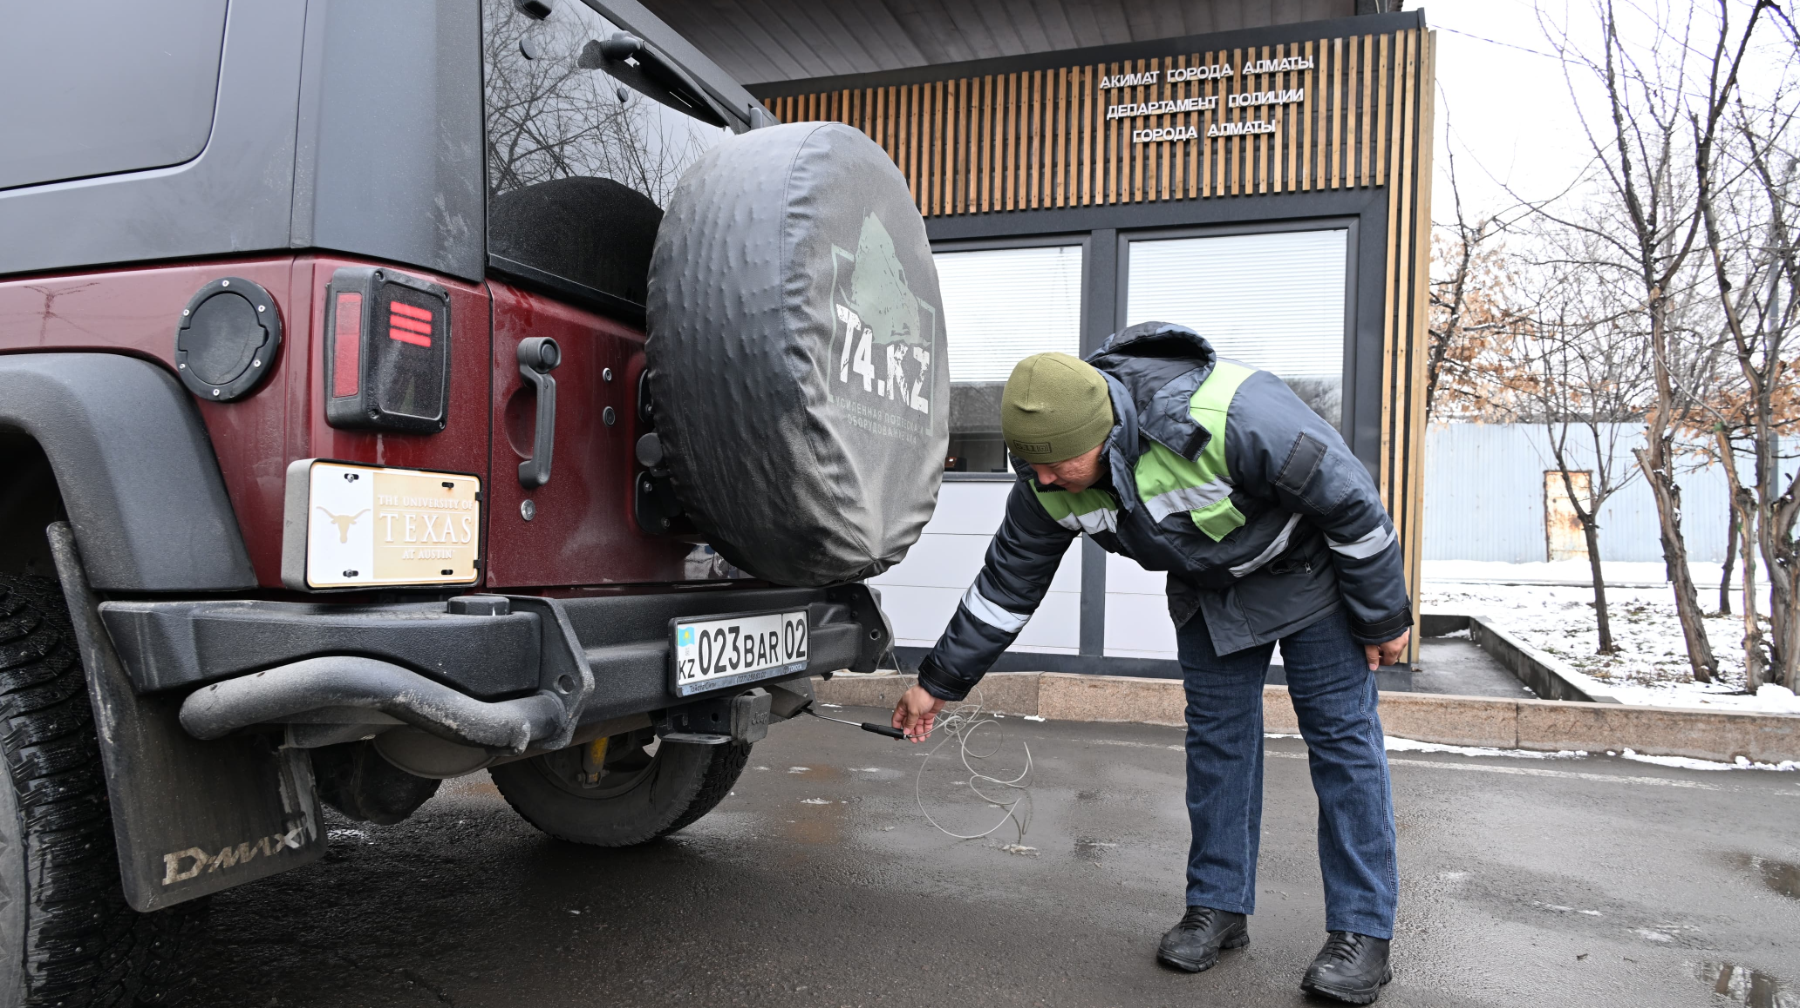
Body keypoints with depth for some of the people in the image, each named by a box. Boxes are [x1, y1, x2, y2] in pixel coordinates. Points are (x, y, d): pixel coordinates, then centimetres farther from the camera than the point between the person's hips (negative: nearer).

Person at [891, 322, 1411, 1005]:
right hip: (1209, 584, 5)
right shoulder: (1049, 483, -22)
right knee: (1215, 733, 5)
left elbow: (1351, 499, -27)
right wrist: (939, 681, -4)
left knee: (1341, 732, -3)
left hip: (1306, 563, -5)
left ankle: (1363, 933, 6)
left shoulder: (1231, 416, -41)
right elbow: (1006, 582, -7)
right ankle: (1219, 906, 18)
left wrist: (1384, 616, -16)